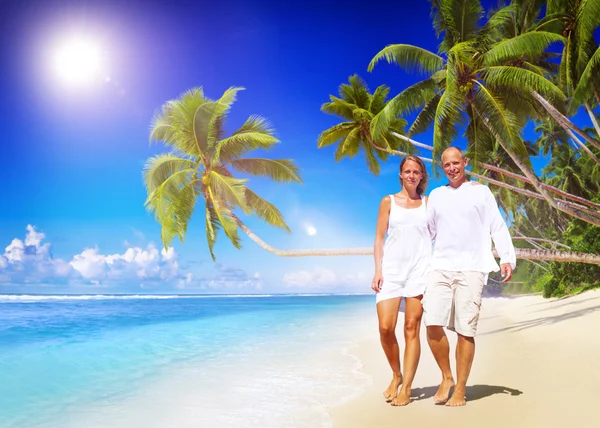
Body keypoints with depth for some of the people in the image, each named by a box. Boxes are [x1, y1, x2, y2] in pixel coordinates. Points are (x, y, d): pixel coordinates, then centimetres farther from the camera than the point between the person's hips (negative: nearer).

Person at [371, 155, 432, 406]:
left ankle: (406, 387, 3)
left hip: (419, 270, 0)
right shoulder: (388, 202, 11)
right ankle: (396, 375, 16)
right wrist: (377, 270, -2)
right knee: (386, 327, -9)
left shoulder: (428, 202, 13)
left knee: (412, 328, -3)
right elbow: (379, 239, 6)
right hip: (391, 269, 0)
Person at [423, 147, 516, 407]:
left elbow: (497, 227, 4)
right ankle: (446, 377, 11)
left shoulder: (481, 192, 10)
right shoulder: (436, 195, 17)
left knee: (465, 331, -4)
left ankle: (460, 390, 10)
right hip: (440, 267, 2)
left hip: (471, 269, -2)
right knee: (433, 324, -10)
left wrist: (507, 258, -9)